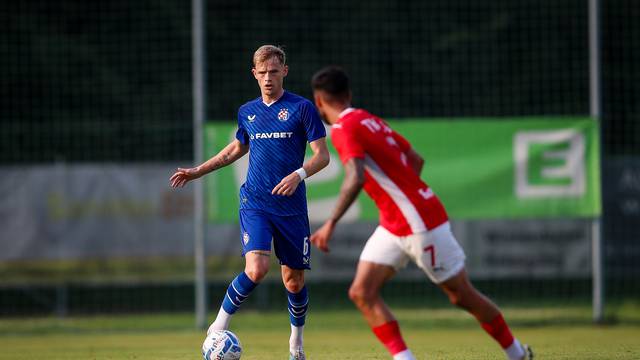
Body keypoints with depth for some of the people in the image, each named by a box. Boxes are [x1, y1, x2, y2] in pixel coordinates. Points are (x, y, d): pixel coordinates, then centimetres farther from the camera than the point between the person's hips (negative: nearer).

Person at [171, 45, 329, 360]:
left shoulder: (302, 108, -2)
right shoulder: (247, 112, 10)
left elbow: (322, 155, -4)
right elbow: (237, 149, 28)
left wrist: (298, 174, -23)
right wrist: (197, 172, 27)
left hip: (292, 206, -1)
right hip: (254, 204, 1)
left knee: (294, 278, 6)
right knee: (256, 269, -22)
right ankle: (220, 326, -4)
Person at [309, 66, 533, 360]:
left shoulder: (344, 129, -16)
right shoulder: (368, 120, 11)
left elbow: (355, 179, -32)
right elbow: (416, 159, 17)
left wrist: (331, 224, -34)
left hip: (421, 223, -9)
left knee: (463, 296, 4)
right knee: (362, 292, -4)